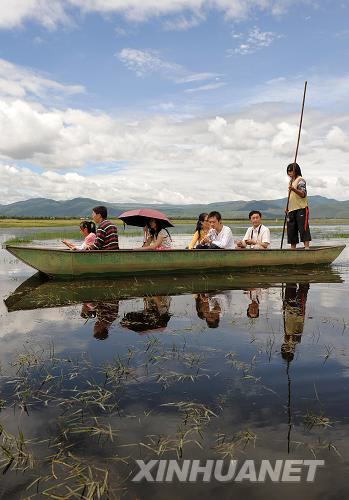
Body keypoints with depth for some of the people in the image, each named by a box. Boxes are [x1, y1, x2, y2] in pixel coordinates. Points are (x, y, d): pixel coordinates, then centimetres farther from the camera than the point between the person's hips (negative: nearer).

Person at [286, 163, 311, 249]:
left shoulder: (300, 180, -4)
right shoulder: (291, 181, 21)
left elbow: (303, 194, -15)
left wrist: (293, 189, -31)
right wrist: (287, 208, 17)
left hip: (301, 209, -8)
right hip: (292, 210, 8)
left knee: (303, 228, -12)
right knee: (291, 229, 6)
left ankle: (306, 247, -12)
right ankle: (293, 248, 11)